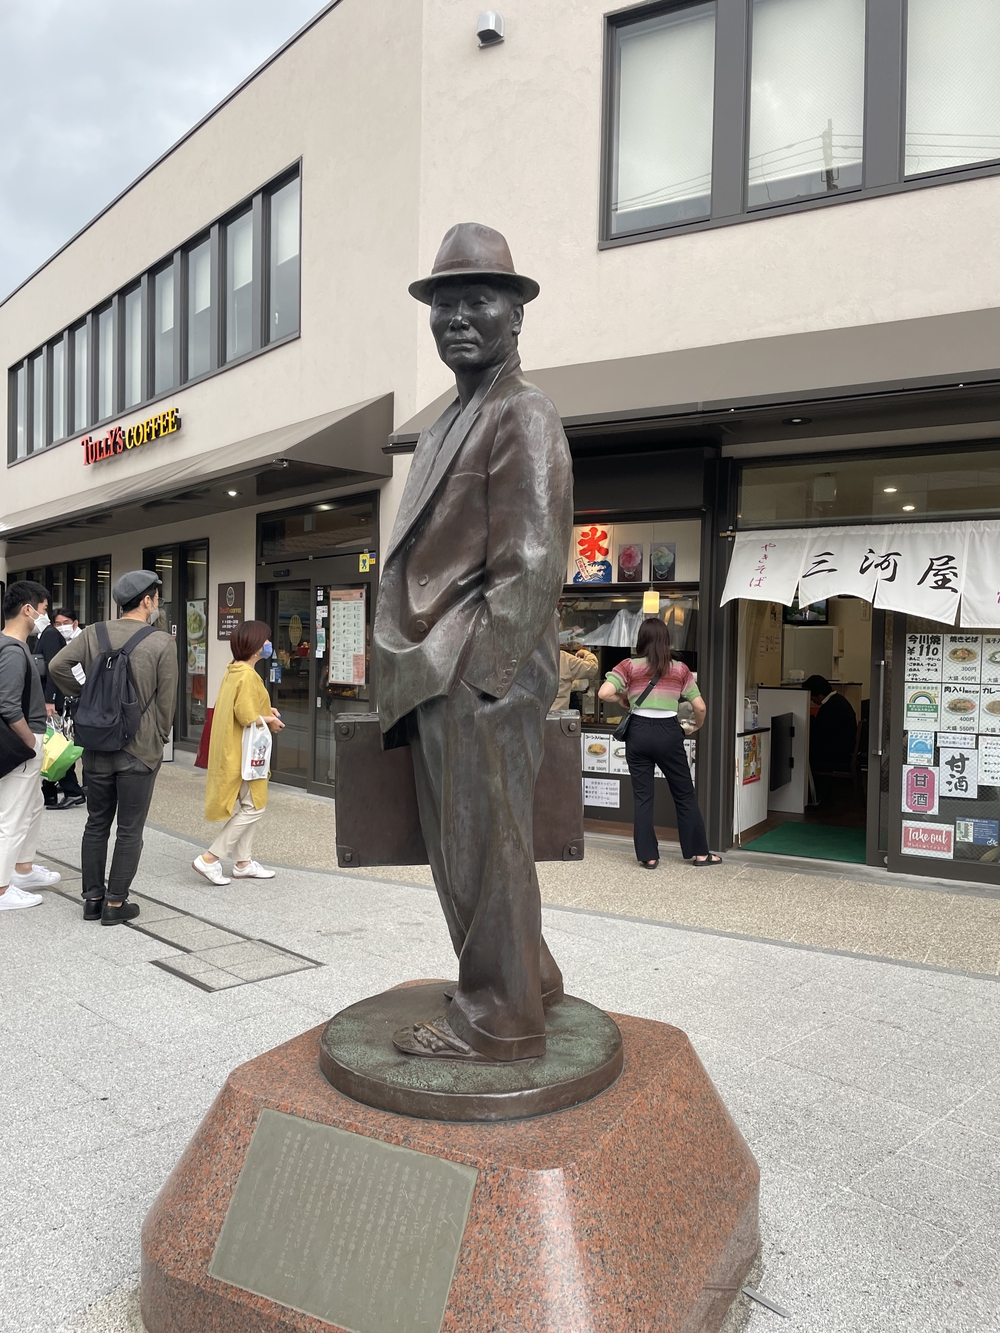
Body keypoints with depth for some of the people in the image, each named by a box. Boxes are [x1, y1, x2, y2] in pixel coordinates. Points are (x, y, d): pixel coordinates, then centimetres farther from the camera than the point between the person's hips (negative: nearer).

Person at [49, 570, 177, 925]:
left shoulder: (93, 634, 0)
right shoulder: (162, 643, -10)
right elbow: (166, 700, -7)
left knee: (96, 824, 16)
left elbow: (57, 666, -9)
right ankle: (115, 904, 11)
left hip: (96, 748, 4)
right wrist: (159, 738, 7)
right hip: (140, 750, -4)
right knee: (129, 830, 6)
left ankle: (93, 897, 23)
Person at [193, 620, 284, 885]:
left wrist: (266, 711, 9)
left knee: (246, 806, 16)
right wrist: (271, 720, -8)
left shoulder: (233, 671, 9)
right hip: (243, 752, -10)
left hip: (234, 751, 10)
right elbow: (247, 717, -25)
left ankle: (244, 863, 22)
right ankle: (210, 858, -4)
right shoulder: (248, 676, -21)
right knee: (253, 807, -4)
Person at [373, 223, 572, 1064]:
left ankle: (497, 1022, 18)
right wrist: (422, 673, 17)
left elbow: (532, 567, -18)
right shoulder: (450, 425, 20)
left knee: (483, 854, 1)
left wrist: (467, 676, -19)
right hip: (440, 680, 10)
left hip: (479, 680, -10)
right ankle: (526, 979, 37)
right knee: (467, 851, 19)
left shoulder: (523, 417, -9)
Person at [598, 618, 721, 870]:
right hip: (668, 733, 0)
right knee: (685, 795, 13)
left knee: (642, 796, 9)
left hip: (639, 732, 0)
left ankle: (648, 856, 12)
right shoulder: (680, 669, 2)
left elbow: (604, 693, -14)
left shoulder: (629, 666, -2)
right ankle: (700, 852, 21)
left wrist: (622, 699, 6)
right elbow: (700, 707, 2)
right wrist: (697, 726, 22)